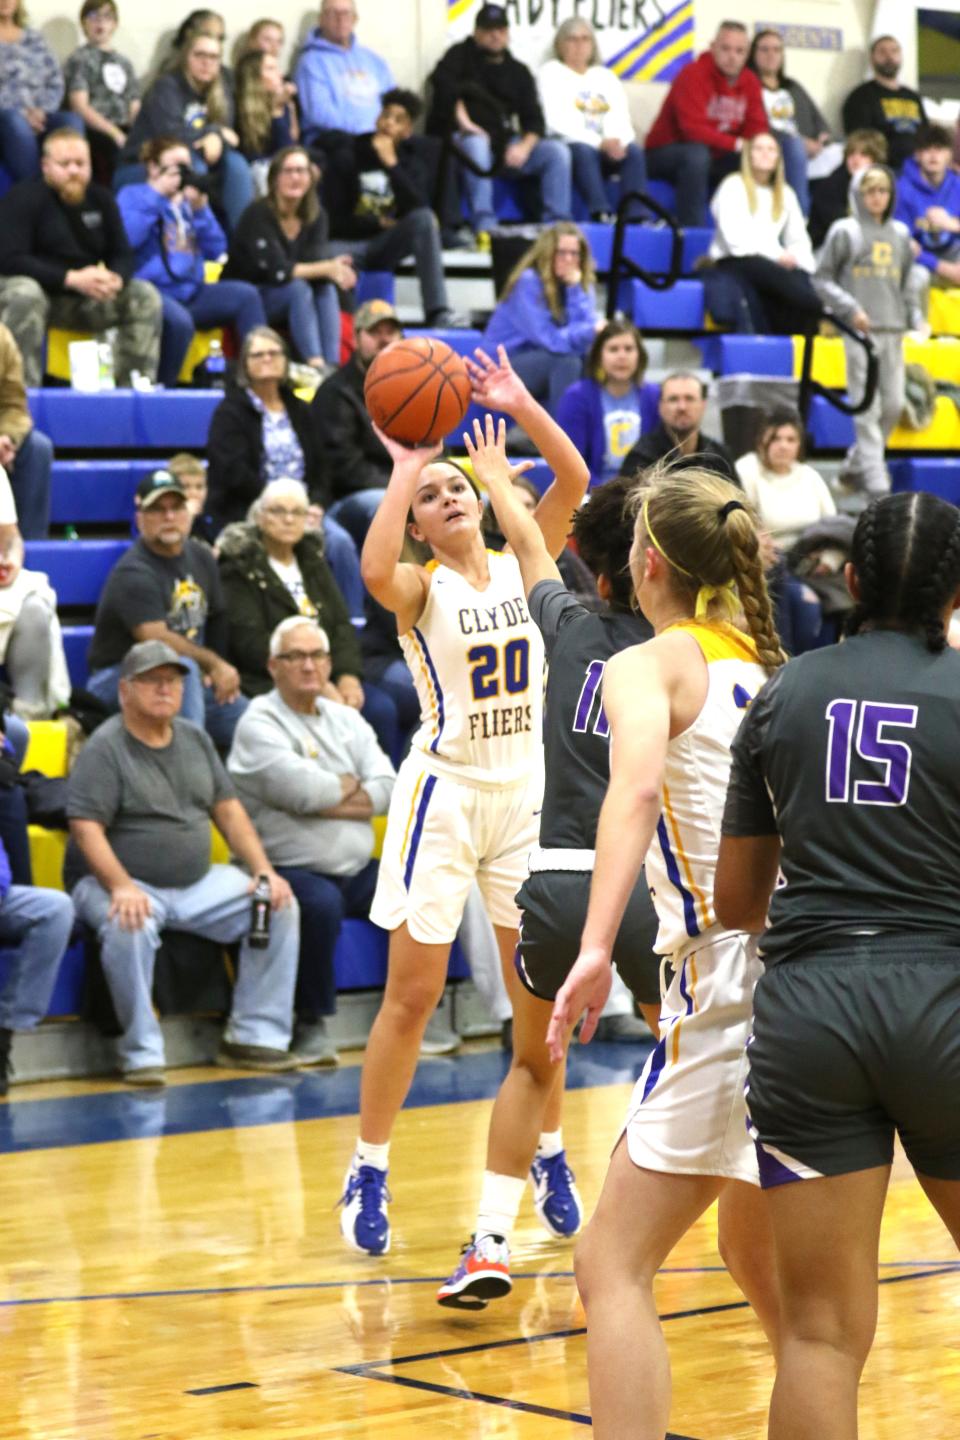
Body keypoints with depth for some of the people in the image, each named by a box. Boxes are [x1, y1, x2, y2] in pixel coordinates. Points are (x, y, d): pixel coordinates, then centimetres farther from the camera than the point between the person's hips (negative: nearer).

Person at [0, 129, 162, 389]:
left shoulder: (101, 199, 7)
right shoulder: (24, 198, -12)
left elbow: (122, 255, 7)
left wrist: (116, 279, -20)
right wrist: (71, 278, -29)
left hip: (86, 299, 6)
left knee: (145, 296, -9)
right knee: (24, 295, -40)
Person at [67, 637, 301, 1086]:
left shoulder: (195, 740, 12)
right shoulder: (105, 748, -10)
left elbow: (228, 809, 13)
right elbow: (86, 828, -18)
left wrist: (264, 871, -1)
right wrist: (121, 887, -32)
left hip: (198, 883, 6)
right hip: (121, 882, -6)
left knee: (280, 907, -10)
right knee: (130, 926, -39)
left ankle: (255, 1037, -4)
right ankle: (141, 1054, -25)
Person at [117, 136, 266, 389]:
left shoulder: (189, 201, 20)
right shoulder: (132, 196, 6)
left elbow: (216, 251, 12)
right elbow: (127, 238, -15)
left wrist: (200, 209, -1)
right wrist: (157, 195, -10)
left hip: (190, 292, 6)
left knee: (245, 294, -17)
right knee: (179, 321, -38)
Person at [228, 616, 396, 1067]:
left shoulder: (346, 720, 14)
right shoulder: (259, 724, -5)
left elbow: (387, 789, 0)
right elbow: (302, 790, -21)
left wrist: (326, 801, -13)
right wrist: (350, 785, -1)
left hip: (356, 872, 6)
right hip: (288, 871, -6)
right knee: (321, 904, -36)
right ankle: (311, 1022, -16)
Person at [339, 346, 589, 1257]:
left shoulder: (521, 564, 5)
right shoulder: (420, 587, -6)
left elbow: (574, 480, -7)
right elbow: (373, 572, -31)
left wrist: (521, 406, -17)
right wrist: (403, 470, -23)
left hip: (526, 791, 4)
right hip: (445, 796, -4)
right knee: (412, 995, -2)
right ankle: (367, 1174, 7)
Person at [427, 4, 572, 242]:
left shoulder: (518, 72, 18)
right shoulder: (462, 55, 7)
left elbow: (534, 119, 9)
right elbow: (442, 80, -15)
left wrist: (524, 146, -13)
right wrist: (463, 120, -26)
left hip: (503, 143, 4)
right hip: (461, 139, -4)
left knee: (557, 151, -16)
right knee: (476, 143, -40)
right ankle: (484, 226, -49)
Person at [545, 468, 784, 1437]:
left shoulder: (649, 665, -3)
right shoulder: (771, 667, 18)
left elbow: (636, 784, -24)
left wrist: (597, 947, -35)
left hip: (730, 980, -8)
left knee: (613, 1267, -6)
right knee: (758, 1258, 25)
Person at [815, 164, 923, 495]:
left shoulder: (900, 234, 15)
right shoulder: (845, 232, 1)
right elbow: (822, 279, 2)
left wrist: (916, 317, 8)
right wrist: (850, 308, -10)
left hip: (893, 330, 5)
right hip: (859, 331, -5)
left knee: (893, 403, 2)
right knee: (867, 406, -8)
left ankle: (855, 465, 16)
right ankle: (875, 476, -9)